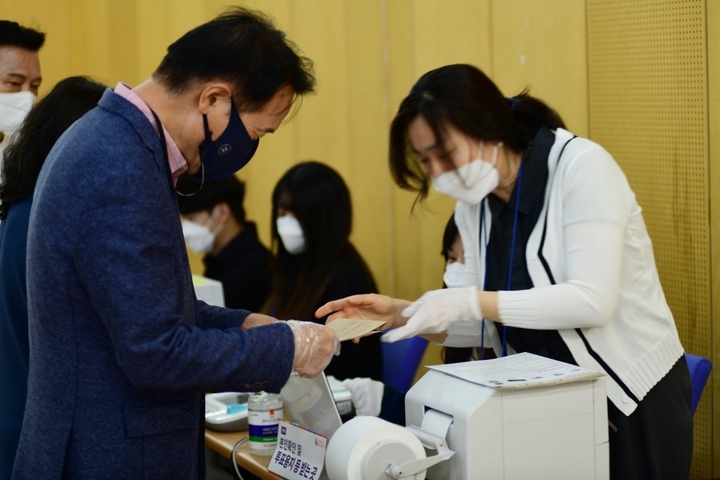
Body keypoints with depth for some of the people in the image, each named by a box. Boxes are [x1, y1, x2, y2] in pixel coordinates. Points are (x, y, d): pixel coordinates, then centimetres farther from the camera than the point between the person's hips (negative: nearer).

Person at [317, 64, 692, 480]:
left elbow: (593, 301, -26)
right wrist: (400, 313, -8)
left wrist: (470, 302, -27)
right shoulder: (473, 207, 2)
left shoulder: (580, 167, -18)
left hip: (631, 397, -6)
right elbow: (486, 324, 6)